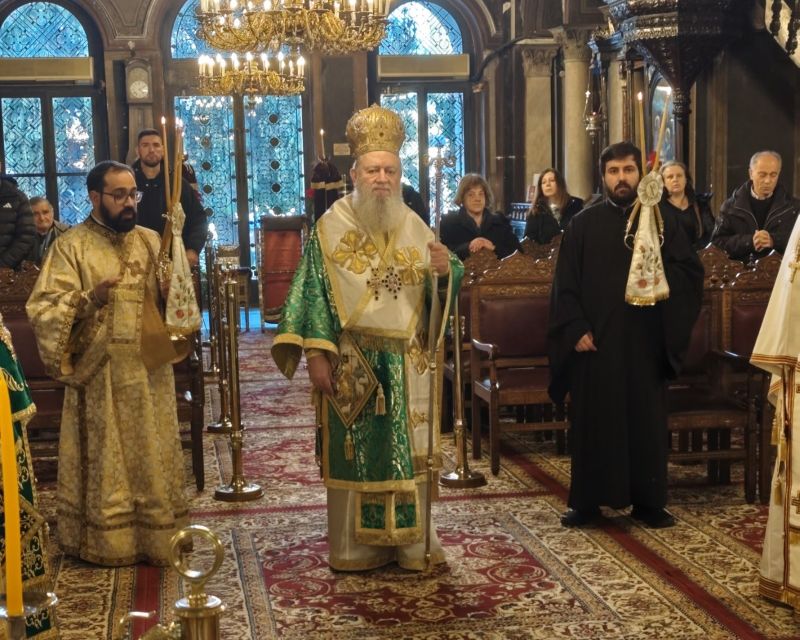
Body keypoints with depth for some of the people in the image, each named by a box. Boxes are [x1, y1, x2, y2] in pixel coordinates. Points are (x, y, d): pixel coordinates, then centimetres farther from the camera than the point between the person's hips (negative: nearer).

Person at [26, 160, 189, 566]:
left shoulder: (150, 241, 8)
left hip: (149, 370, 4)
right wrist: (90, 299, -28)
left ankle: (158, 537, 20)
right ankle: (107, 541, 15)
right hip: (99, 376, -4)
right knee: (105, 463, 3)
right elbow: (44, 309, -12)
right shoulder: (70, 246, -4)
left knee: (153, 458, 10)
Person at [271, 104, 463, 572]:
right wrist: (316, 354, -13)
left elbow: (442, 290, 10)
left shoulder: (415, 227, 8)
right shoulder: (331, 226, -3)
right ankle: (356, 546, 14)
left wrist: (448, 270, -13)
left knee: (408, 452, 7)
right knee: (354, 453, 3)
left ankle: (412, 541, 19)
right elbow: (314, 292, -7)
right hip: (352, 361, -3)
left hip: (407, 362, 3)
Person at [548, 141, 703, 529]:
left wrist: (666, 277, -17)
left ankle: (647, 501, 15)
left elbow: (692, 270, 3)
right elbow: (565, 284, 2)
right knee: (592, 421, 3)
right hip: (594, 340, -1)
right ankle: (586, 501, 12)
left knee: (646, 421, 5)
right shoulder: (583, 224, 5)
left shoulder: (661, 221, 8)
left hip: (644, 341, 1)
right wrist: (576, 328, -9)